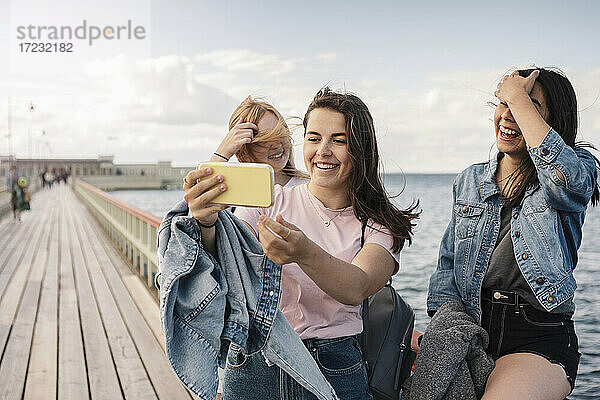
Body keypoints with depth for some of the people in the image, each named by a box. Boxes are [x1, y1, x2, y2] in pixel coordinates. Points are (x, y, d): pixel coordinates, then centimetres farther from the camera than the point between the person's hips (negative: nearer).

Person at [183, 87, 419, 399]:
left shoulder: (381, 226, -3)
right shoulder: (270, 201, -2)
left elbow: (356, 289, -23)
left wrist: (305, 254, -42)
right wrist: (206, 222, -38)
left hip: (333, 373, 0)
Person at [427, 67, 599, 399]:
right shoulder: (470, 181, 13)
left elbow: (563, 174, -28)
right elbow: (448, 263, 12)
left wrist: (519, 98, -17)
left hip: (540, 342, -4)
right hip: (472, 332, 5)